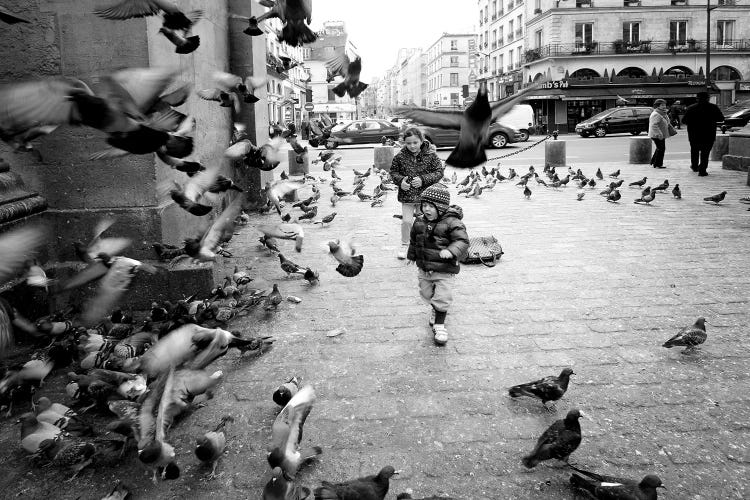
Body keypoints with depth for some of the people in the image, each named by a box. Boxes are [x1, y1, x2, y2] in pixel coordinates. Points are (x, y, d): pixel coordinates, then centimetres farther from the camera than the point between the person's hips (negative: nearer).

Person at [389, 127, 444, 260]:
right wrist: (400, 181, -13)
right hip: (407, 195, 0)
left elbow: (439, 172, -5)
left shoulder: (430, 155, -7)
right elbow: (393, 171, 7)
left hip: (425, 194, 0)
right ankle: (404, 246, 20)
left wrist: (423, 180, -18)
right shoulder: (400, 156, -4)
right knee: (406, 221, -1)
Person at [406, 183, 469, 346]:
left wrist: (451, 251, -41)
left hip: (444, 270, -6)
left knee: (442, 298, -3)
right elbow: (413, 240, 18)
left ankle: (439, 326, 14)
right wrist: (412, 256, 28)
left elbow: (462, 241, -25)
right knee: (426, 293, 20)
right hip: (424, 268, 6)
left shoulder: (451, 223, -18)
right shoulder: (419, 223, 1)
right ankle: (435, 309, 51)